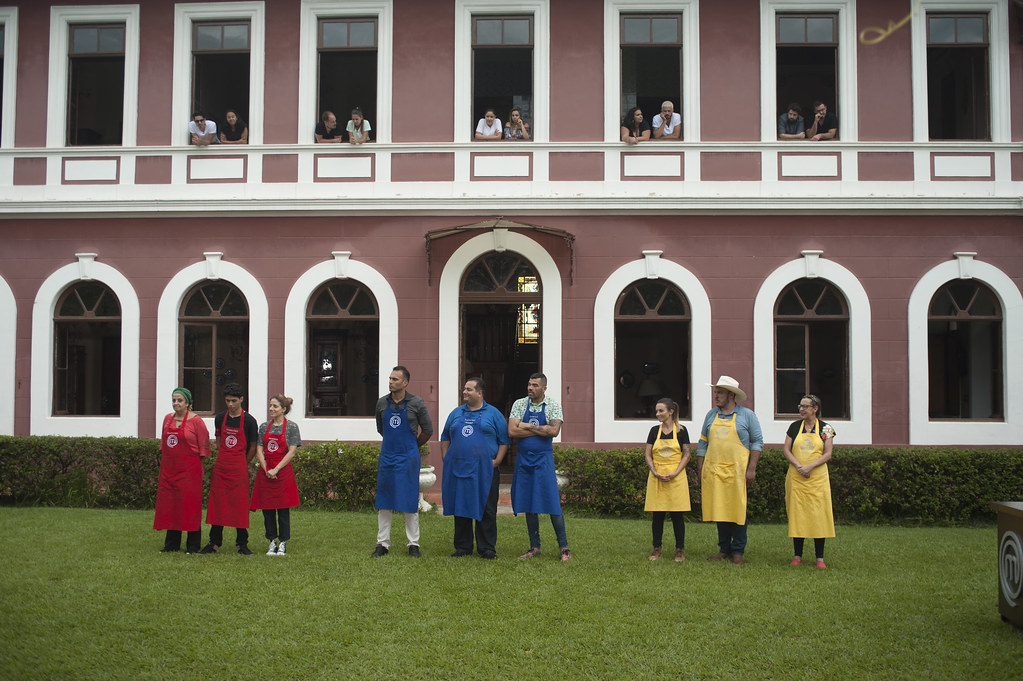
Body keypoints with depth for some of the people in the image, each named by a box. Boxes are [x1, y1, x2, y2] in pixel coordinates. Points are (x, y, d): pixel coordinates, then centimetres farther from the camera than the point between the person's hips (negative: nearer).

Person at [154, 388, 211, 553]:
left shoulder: (195, 420, -6)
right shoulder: (167, 418, 11)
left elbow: (203, 446, -5)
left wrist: (198, 467, -6)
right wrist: (164, 462, 16)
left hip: (189, 469, -6)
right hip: (168, 468, 6)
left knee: (189, 505, -3)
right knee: (169, 504, 7)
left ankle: (193, 546, 5)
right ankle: (171, 544, 17)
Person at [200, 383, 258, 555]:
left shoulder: (249, 421, -5)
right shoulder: (220, 418, 7)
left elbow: (253, 448, 2)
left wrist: (241, 465, 6)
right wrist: (224, 460, 12)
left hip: (240, 468, -4)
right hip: (220, 466, 4)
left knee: (240, 505, -1)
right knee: (217, 504, 5)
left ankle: (242, 544, 7)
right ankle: (214, 543, 13)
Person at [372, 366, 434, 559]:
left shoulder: (416, 403, -5)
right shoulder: (382, 403, 5)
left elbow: (428, 430, 4)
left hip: (408, 458, -3)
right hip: (387, 456, 3)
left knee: (410, 501, 1)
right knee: (384, 501, 5)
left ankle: (413, 544, 9)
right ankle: (382, 543, 12)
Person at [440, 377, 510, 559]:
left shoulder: (493, 413, 4)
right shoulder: (456, 413, 14)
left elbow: (504, 440, 3)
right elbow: (445, 438, 20)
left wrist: (497, 461, -7)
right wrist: (446, 457, 8)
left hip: (485, 471, -3)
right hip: (458, 469, 3)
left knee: (486, 510, 0)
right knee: (460, 508, 7)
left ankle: (487, 548, 8)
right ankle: (462, 547, 16)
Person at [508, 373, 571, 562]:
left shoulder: (553, 405, 0)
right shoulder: (519, 404, 5)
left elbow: (554, 430, -15)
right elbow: (512, 431, -6)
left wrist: (527, 426, -10)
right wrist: (540, 430, -9)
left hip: (544, 459, -3)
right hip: (523, 459, 3)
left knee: (552, 503, -6)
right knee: (529, 505, 7)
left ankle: (564, 548, 2)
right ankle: (534, 547, 15)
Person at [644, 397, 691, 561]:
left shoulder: (681, 430, 0)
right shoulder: (654, 431, 7)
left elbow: (686, 455, 0)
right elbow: (648, 456, 7)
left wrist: (675, 474, -12)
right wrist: (655, 473, -9)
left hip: (676, 478, -2)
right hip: (656, 478, 2)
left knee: (677, 514, 1)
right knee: (657, 514, 5)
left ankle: (680, 549, 11)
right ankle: (657, 548, 14)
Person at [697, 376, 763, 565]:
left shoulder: (747, 415, 4)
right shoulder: (711, 415, 13)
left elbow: (757, 442, 2)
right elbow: (703, 443, 16)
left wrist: (751, 468, -6)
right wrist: (701, 470, 9)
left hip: (737, 471, -3)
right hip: (713, 470, 3)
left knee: (738, 510, -2)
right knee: (718, 510, 5)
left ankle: (738, 551, 7)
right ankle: (724, 549, 15)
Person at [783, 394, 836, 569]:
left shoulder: (825, 428, 3)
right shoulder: (795, 426, 8)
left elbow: (827, 454, -2)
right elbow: (786, 450, 5)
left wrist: (810, 466, -15)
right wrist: (798, 466, -11)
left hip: (818, 477, -2)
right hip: (796, 477, 2)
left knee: (818, 515, -3)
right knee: (797, 514, 1)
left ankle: (820, 558, 3)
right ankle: (797, 555, 9)